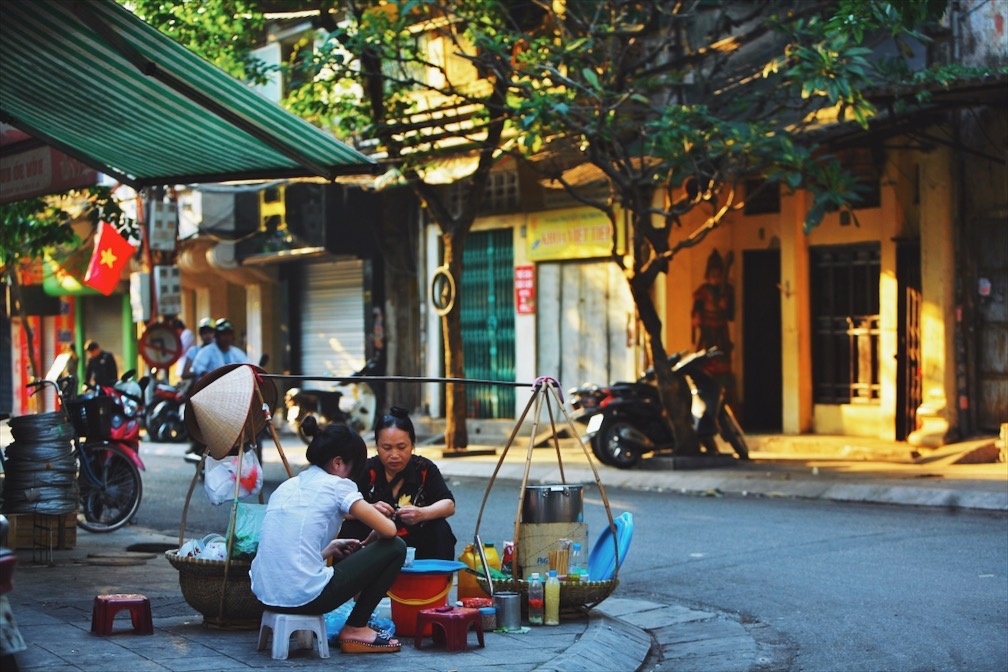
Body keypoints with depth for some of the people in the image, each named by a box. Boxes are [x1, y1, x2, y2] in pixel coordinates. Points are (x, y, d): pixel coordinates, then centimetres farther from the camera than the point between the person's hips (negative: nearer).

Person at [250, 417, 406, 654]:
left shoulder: (287, 486, 18)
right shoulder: (336, 485, -2)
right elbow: (388, 530, -4)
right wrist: (368, 542, 16)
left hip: (265, 593, 8)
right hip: (304, 596, -8)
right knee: (395, 548, 7)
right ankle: (355, 630, 12)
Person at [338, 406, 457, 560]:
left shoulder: (425, 469, -8)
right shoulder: (367, 470, -10)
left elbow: (449, 505, -16)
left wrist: (422, 513, -37)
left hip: (415, 544, 1)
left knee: (440, 530, -25)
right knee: (348, 531, -27)